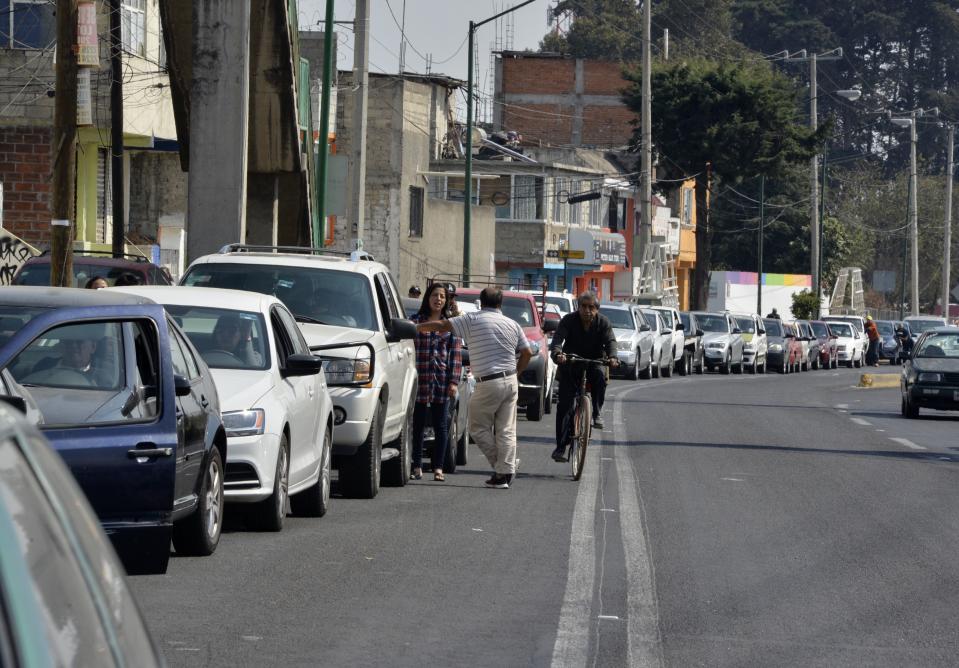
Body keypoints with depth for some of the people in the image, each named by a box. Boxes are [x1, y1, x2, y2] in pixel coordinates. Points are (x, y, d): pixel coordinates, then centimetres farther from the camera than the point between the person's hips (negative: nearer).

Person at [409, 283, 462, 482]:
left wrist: (454, 381, -3)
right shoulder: (416, 321, 6)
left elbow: (456, 354, 5)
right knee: (417, 424, 3)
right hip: (419, 381, 0)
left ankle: (438, 467, 8)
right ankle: (417, 467, 10)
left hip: (442, 381, 1)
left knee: (441, 426, 3)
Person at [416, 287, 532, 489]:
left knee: (479, 429, 7)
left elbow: (441, 326, -4)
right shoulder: (512, 324, 10)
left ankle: (500, 465, 4)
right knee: (506, 431, 7)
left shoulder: (472, 319, -3)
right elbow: (527, 353, 9)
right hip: (510, 382, 5)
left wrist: (417, 327, 9)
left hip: (489, 384, -5)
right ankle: (505, 473, 4)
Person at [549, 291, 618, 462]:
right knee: (564, 404, -7)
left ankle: (597, 413, -18)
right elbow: (558, 339, -25)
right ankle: (560, 447, -1)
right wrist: (557, 353, -47)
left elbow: (610, 341, -18)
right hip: (570, 364, 0)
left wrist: (612, 357, -40)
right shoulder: (568, 320, -11)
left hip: (594, 362, 1)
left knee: (600, 375, -36)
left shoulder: (603, 322, -6)